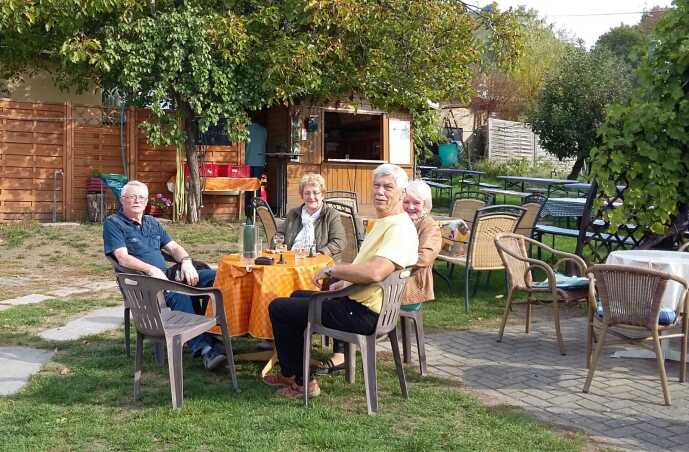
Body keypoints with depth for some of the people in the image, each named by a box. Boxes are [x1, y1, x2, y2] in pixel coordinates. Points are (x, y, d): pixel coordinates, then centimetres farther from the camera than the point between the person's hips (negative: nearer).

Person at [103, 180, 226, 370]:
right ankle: (203, 347, -42)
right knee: (178, 293, -37)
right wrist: (151, 269, -25)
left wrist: (186, 261, -4)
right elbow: (123, 258, -12)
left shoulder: (151, 223, 24)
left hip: (165, 275, 7)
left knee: (213, 276, -12)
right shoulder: (113, 223, 1)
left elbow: (173, 247, 19)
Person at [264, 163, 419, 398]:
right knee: (298, 296, 29)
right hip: (356, 301, 11)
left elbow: (375, 272, -37)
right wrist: (345, 282, 13)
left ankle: (297, 379, 14)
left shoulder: (400, 229, -22)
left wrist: (332, 269, -24)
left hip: (362, 314, -11)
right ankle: (293, 374, 32)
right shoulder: (385, 222, 13)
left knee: (278, 308, -1)